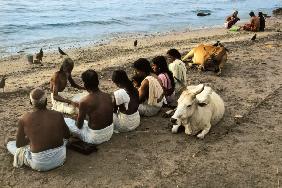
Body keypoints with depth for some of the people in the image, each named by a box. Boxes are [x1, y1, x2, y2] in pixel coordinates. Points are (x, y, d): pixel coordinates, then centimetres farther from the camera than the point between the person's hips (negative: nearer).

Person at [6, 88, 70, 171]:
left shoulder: (24, 119, -13)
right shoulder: (58, 115, -10)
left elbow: (18, 144, 0)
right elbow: (67, 136, 6)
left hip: (40, 164, 0)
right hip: (60, 158, 1)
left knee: (10, 144, 21)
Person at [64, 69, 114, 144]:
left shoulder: (84, 101, -22)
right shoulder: (108, 96, -5)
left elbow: (79, 125, -10)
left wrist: (77, 119, 13)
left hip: (95, 138, -6)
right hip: (109, 133, 6)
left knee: (64, 121, 7)